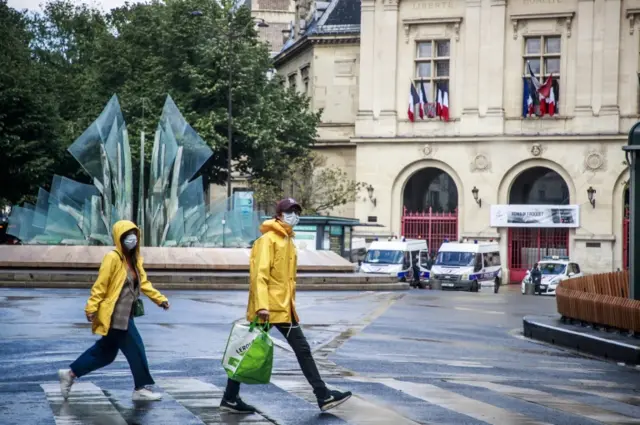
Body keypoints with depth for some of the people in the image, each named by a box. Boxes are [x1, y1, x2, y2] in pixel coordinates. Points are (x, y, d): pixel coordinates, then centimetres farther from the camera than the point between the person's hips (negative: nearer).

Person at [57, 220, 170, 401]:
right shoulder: (113, 258, -14)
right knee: (136, 349, -4)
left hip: (125, 315, 9)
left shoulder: (134, 260, 13)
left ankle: (70, 374, 23)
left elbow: (144, 283, 16)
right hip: (115, 316, -9)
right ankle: (141, 389, 7)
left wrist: (160, 299, 8)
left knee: (105, 353, 15)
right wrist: (91, 308, -20)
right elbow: (100, 285, -16)